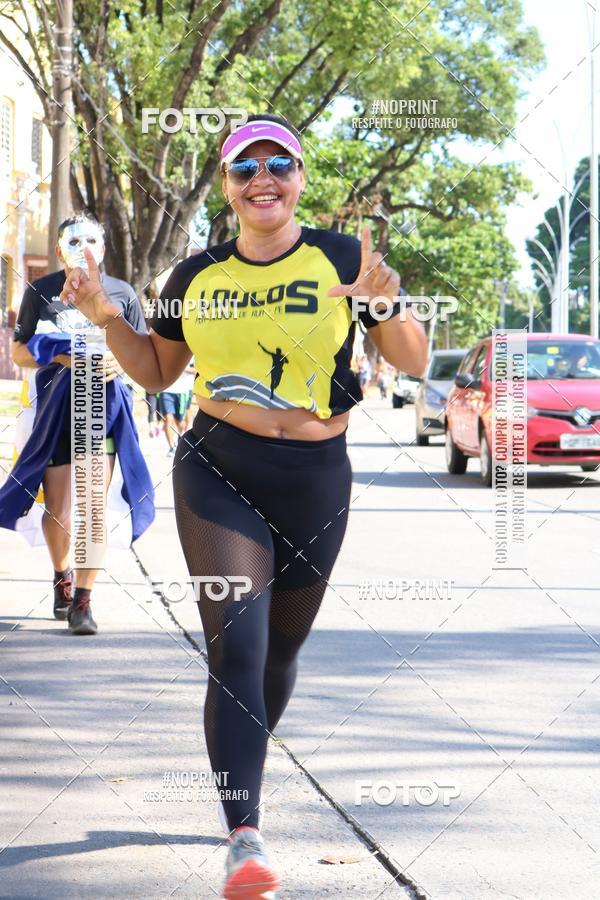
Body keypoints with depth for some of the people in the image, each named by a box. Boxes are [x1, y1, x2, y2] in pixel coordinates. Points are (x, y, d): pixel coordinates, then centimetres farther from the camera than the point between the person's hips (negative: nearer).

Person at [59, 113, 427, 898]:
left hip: (315, 482, 1)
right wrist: (108, 318, 1)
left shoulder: (341, 259, -1)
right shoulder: (197, 276, 5)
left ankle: (243, 769, 45)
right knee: (235, 646, -16)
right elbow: (156, 371, 18)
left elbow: (414, 363, -1)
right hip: (219, 474, 0)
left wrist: (385, 306, -21)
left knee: (281, 650, 16)